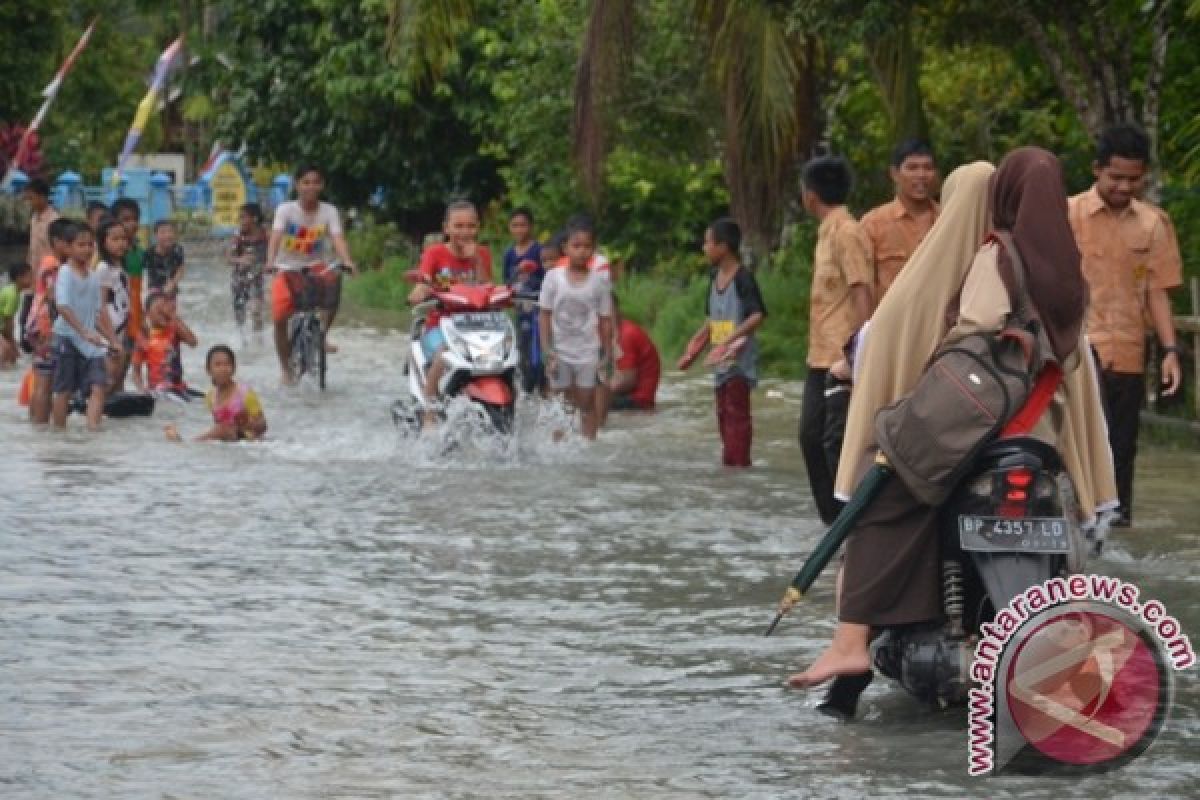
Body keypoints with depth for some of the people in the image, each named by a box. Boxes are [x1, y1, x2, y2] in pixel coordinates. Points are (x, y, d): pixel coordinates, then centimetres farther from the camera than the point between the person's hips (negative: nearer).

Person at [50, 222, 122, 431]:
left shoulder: (93, 278, 11)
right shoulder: (65, 274, -10)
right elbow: (63, 307, -22)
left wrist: (113, 340, 14)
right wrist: (84, 332, -31)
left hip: (90, 341, 6)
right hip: (67, 337, -6)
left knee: (98, 386, -11)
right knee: (64, 389, 3)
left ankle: (93, 424, -21)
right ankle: (59, 429, 12)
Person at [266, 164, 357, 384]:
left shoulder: (329, 211, -7)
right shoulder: (286, 209, -10)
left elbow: (338, 238, -21)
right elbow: (276, 236, -25)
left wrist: (347, 261, -41)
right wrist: (270, 261, -44)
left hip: (316, 268, 0)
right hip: (288, 269, 0)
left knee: (332, 280, -34)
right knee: (280, 318, -14)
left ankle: (322, 334, -20)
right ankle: (286, 370, 5)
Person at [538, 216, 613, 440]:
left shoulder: (599, 280, -4)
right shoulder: (554, 277, -4)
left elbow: (605, 319, 0)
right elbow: (544, 315, -2)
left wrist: (607, 352, -1)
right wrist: (547, 351, -7)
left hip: (587, 351, 0)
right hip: (560, 351, 0)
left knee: (587, 402, 2)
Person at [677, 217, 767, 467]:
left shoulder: (742, 278, -15)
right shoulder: (714, 277, 11)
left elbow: (758, 315, -23)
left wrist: (732, 337, -30)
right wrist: (695, 345, 16)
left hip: (740, 357, -9)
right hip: (722, 361, 9)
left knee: (736, 413, -8)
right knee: (724, 415, 14)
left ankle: (737, 462, -6)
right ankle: (729, 461, 22)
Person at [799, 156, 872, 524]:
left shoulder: (847, 233, -13)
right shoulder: (827, 232, 16)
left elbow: (862, 293, -19)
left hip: (843, 359, -10)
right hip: (821, 356, 10)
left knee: (838, 441, -9)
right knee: (812, 436, 12)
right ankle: (834, 520, 19)